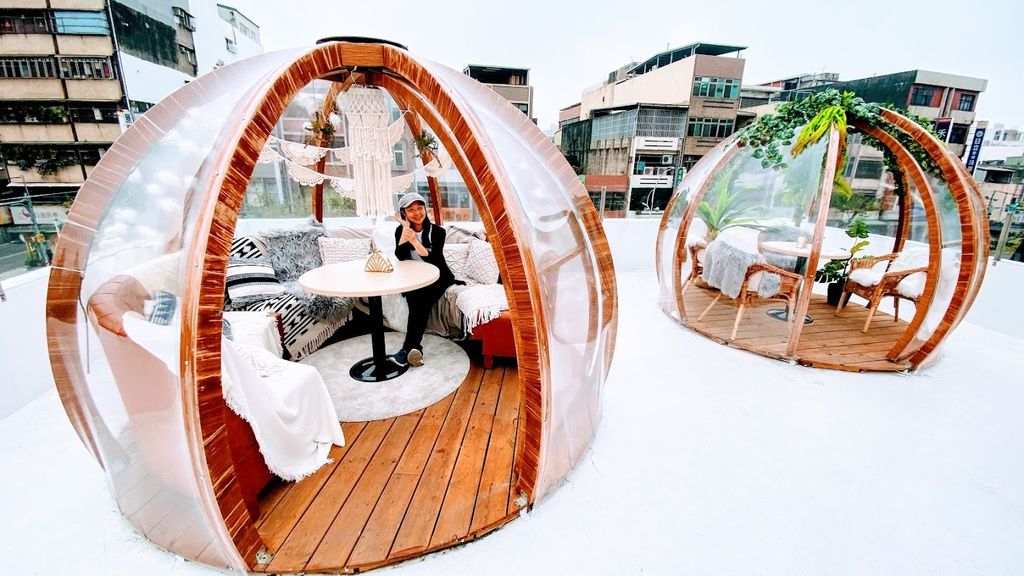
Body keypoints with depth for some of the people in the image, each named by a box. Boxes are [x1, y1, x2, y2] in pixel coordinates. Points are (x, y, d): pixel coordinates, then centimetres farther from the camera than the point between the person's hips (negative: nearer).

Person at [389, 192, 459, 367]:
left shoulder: (437, 231, -6)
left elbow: (434, 260, -19)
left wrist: (414, 240, -29)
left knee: (421, 304, -29)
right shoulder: (400, 230, 1)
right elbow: (400, 256, -16)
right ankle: (415, 347, -28)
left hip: (436, 278, -2)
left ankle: (407, 349, -28)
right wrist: (405, 229, -19)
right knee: (415, 301, -30)